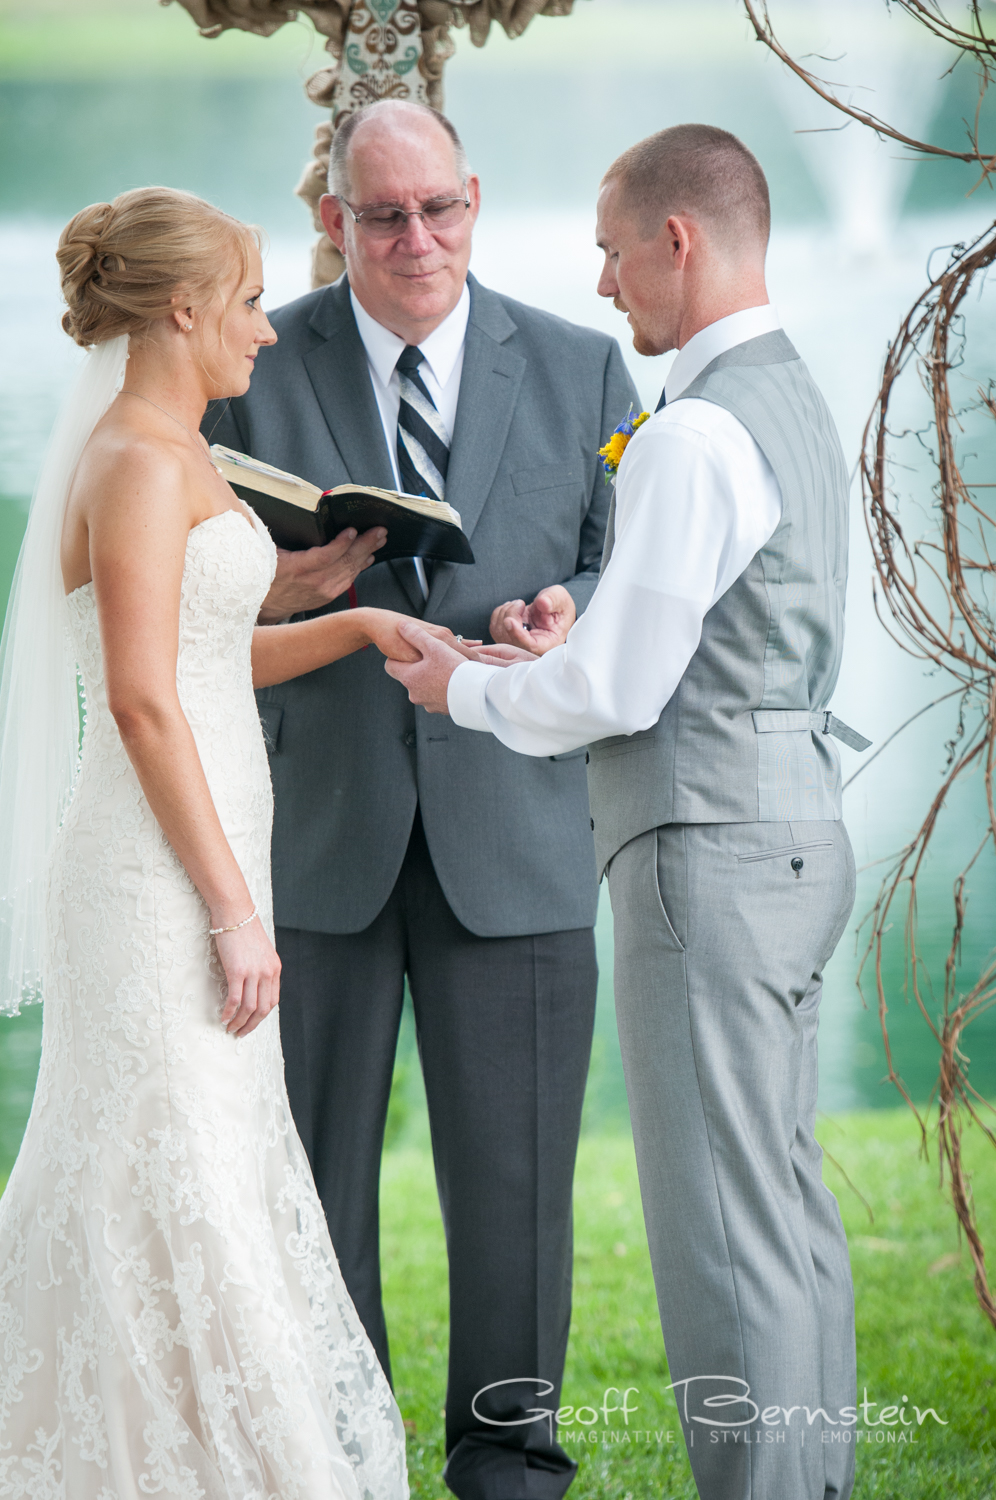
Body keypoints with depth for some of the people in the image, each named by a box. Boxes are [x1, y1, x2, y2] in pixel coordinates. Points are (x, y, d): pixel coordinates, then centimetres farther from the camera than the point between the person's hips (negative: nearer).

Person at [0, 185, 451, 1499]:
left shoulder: (167, 452, 15)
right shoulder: (141, 463, -15)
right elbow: (143, 701, -20)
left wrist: (356, 625, 13)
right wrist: (234, 909, -19)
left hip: (185, 861, 10)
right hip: (160, 882, -10)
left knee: (213, 1179, 15)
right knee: (178, 1189, -4)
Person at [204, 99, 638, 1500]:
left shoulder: (582, 368, 7)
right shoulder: (254, 370, 4)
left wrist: (558, 621, -14)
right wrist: (270, 589, -16)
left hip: (513, 821, 0)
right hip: (315, 824, 0)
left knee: (514, 1165, 3)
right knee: (309, 1169, 5)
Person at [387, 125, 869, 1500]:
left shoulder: (698, 434, -17)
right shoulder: (796, 405, 15)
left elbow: (617, 689, -18)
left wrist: (473, 689, -1)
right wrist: (555, 656, 16)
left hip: (712, 848, -10)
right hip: (796, 830, 10)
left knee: (723, 1226, -5)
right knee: (787, 1196, 15)